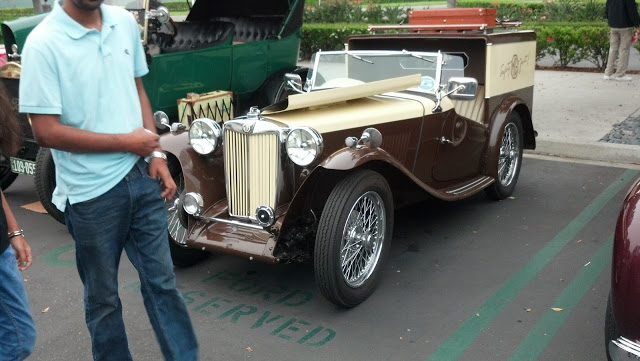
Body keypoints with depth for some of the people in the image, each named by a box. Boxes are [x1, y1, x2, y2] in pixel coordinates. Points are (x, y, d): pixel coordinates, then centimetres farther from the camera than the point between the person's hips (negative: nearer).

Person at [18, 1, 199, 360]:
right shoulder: (43, 44, -15)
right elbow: (46, 131, -17)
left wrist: (156, 154, 2)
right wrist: (128, 142, -13)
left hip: (141, 179, 5)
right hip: (92, 193, -4)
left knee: (162, 282, 15)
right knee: (103, 297, 14)